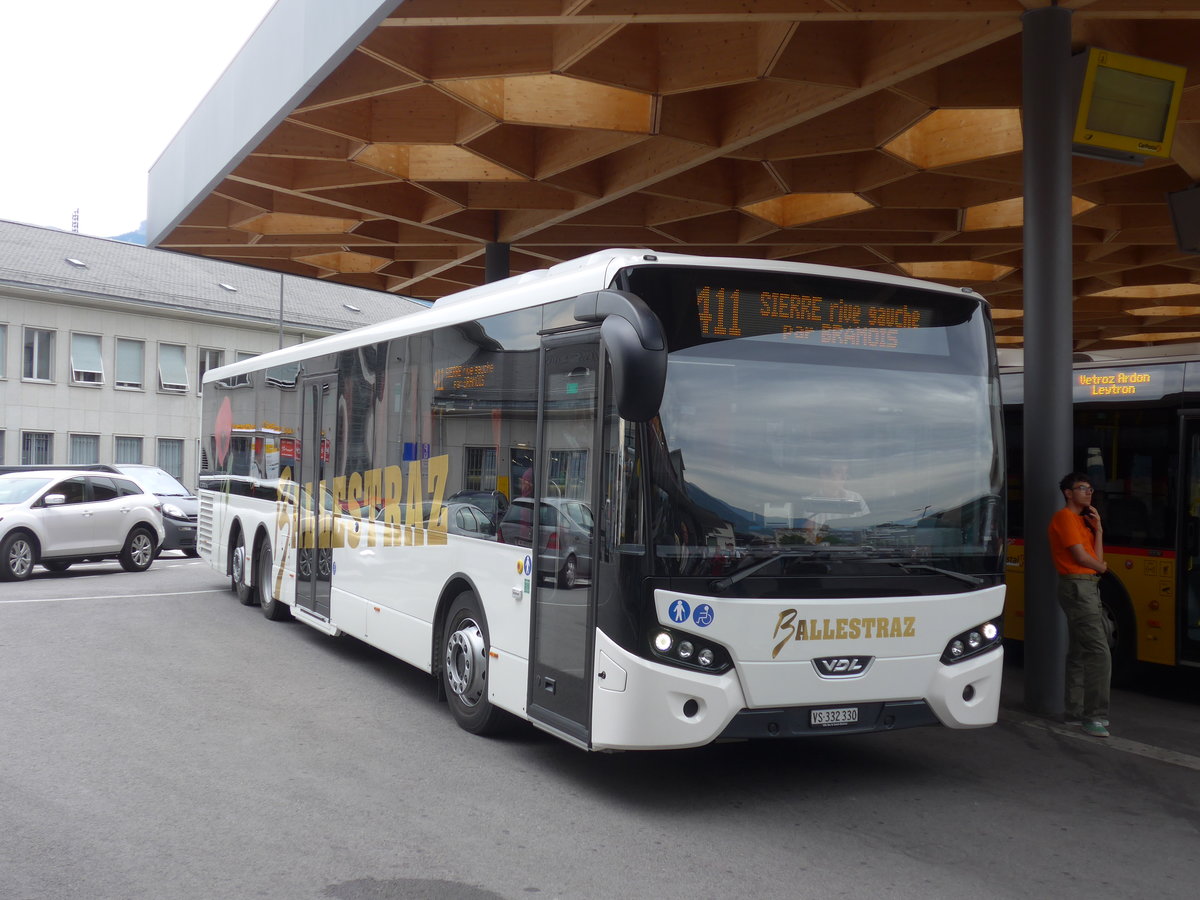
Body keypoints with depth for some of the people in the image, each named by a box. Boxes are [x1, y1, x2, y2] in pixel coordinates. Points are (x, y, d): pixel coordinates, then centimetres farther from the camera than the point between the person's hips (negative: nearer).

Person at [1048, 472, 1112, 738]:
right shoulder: (1065, 517, -9)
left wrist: (1098, 529, 3)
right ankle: (1093, 716, -12)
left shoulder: (1082, 519, 20)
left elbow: (1097, 557, 12)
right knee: (1099, 652, -14)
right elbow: (1081, 556, -14)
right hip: (1078, 587, -10)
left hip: (1088, 588, 10)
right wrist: (1101, 567, 5)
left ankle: (1075, 712, 18)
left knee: (1079, 653, 12)